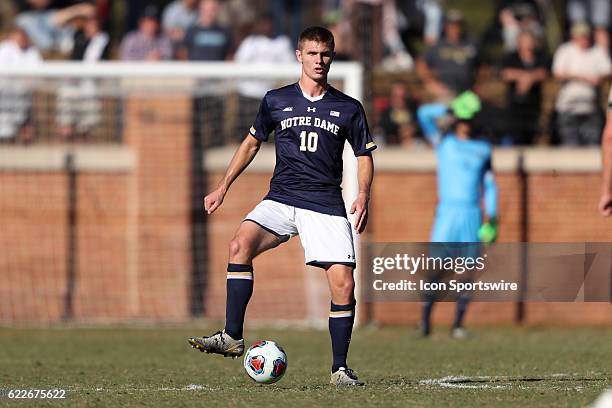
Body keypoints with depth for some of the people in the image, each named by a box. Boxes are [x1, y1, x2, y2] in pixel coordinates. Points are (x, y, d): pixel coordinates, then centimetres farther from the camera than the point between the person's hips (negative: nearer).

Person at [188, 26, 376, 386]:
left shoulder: (349, 109, 6)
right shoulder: (276, 100, 9)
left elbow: (364, 155, 14)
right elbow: (253, 142, 21)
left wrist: (363, 197, -4)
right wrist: (224, 187, 15)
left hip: (326, 205, -1)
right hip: (281, 199, 1)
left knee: (343, 284, -13)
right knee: (241, 245, -27)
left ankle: (340, 367, 2)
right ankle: (232, 337, -25)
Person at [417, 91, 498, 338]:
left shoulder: (483, 149, 17)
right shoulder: (444, 142, 10)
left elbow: (489, 185, 19)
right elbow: (424, 114, -1)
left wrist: (491, 217, 11)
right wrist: (451, 109, -4)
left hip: (473, 216, 2)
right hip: (447, 213, -2)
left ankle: (458, 324, 2)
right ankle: (425, 318, -5)